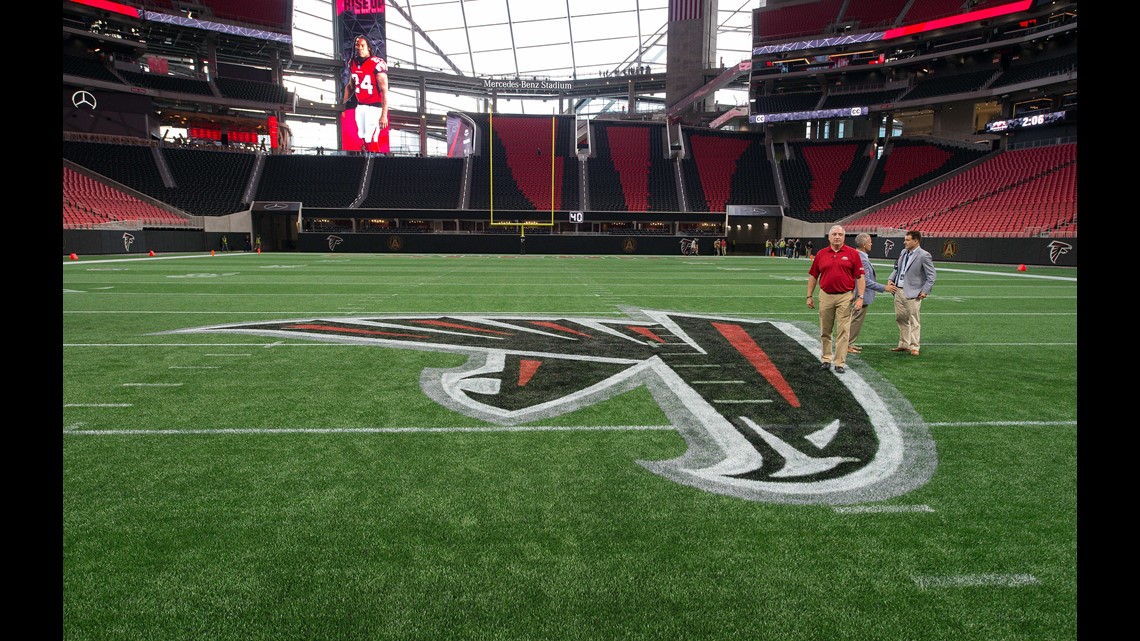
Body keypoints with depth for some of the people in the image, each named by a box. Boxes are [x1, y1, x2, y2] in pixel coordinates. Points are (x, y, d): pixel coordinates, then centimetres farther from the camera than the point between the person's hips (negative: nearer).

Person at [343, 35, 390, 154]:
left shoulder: (377, 63, -13)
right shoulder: (353, 63, 8)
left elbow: (384, 91, -15)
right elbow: (350, 86, 22)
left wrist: (384, 114, -20)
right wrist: (344, 105, 18)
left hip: (374, 106, -7)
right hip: (360, 106, 7)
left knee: (371, 141, -12)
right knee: (363, 140, 7)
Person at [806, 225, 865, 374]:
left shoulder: (852, 253, 0)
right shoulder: (821, 254, 6)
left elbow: (860, 277, -1)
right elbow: (813, 276, 12)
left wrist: (860, 297, -8)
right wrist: (809, 296, 9)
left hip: (845, 297, -3)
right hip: (825, 296, 3)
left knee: (842, 331, -1)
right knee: (825, 331, 10)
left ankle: (840, 363, 5)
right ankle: (826, 359, 23)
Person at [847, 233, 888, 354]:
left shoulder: (857, 256, 8)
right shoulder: (861, 260, -24)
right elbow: (865, 281, -26)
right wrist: (883, 288, -23)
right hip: (862, 295, -11)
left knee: (855, 320, 19)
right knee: (856, 321, -1)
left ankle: (849, 343, 28)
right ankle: (847, 345, 6)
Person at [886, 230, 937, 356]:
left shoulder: (924, 256, -10)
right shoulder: (903, 252, 11)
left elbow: (931, 275, -9)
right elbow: (896, 268, 20)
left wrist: (925, 291, -14)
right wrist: (890, 280, 4)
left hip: (912, 293, -7)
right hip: (898, 290, 7)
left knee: (913, 320, -1)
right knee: (900, 318, 14)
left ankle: (914, 347, 6)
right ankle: (904, 344, 25)